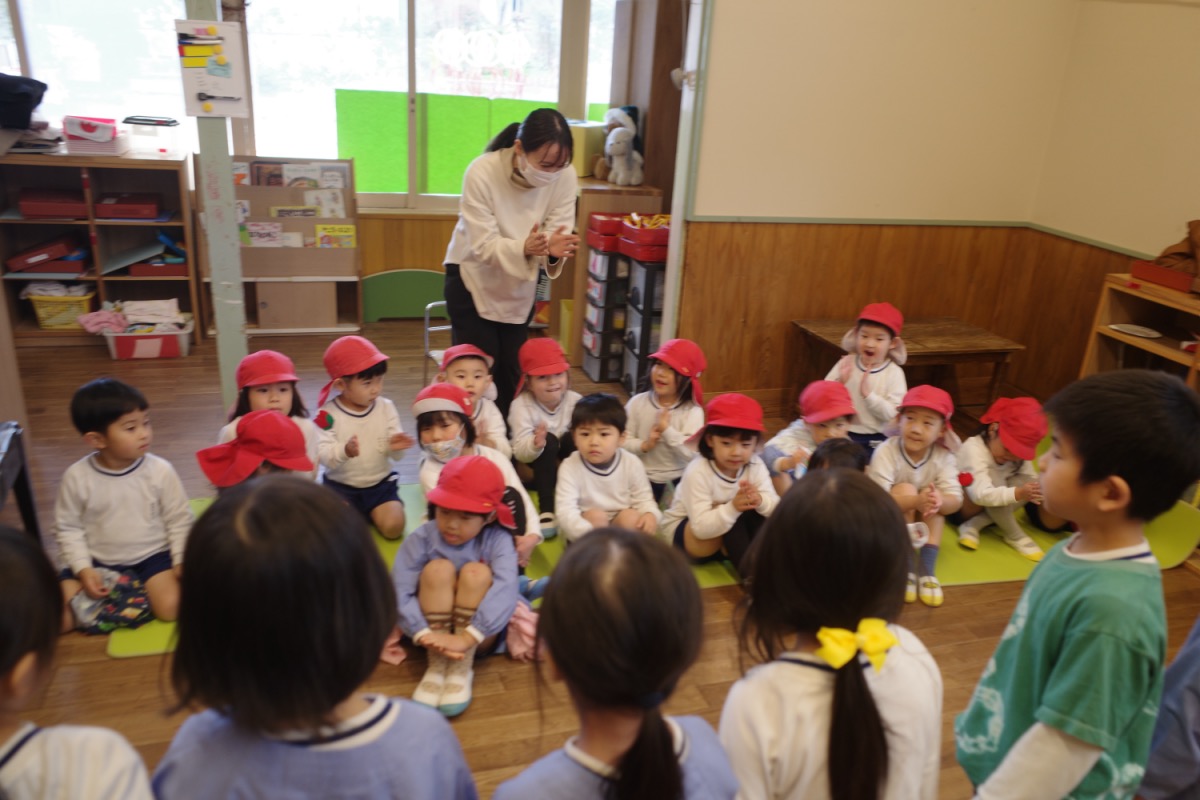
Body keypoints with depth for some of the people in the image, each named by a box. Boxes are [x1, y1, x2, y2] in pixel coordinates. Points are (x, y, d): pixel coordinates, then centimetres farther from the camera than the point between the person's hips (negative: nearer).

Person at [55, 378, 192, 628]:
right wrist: (82, 569, -11)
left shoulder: (160, 471, -13)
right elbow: (68, 528, -2)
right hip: (97, 562, 1)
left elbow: (179, 521, -4)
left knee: (171, 608, -24)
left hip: (151, 557, -1)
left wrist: (182, 561, -11)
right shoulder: (76, 477, -11)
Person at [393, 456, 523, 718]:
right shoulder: (421, 539, -14)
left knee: (476, 572, -26)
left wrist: (465, 638, -43)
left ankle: (462, 667, -21)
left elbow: (506, 590, -32)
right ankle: (437, 665, -20)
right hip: (433, 629, 1)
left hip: (479, 633, 0)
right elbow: (400, 593, -23)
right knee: (438, 569, -25)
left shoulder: (497, 540, -17)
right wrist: (425, 635, -39)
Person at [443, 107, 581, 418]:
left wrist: (554, 249, -43)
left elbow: (557, 231, -18)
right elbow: (483, 245, -28)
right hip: (472, 277, -3)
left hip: (520, 284, 3)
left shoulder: (565, 176, -19)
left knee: (512, 370, 8)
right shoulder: (482, 172, -28)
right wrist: (523, 249, -47)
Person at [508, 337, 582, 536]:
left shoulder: (574, 401, -15)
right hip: (532, 463, -2)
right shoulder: (521, 405, -22)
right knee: (549, 441, -33)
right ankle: (547, 510, -34)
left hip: (566, 461, 2)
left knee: (573, 438, -29)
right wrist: (535, 444, -51)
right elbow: (520, 453, -30)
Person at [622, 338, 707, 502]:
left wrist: (666, 429, -25)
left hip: (677, 481, -1)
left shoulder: (692, 411, -12)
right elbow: (623, 440, -6)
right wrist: (644, 445, -22)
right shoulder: (637, 402, -5)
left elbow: (692, 453, -23)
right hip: (641, 477, 2)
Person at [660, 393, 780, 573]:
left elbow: (776, 507, -20)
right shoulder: (697, 472, -29)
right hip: (681, 533, -5)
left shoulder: (755, 464, -14)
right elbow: (702, 528, -35)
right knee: (735, 514, -31)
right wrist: (732, 507, -50)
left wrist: (760, 501, -43)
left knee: (757, 511, -22)